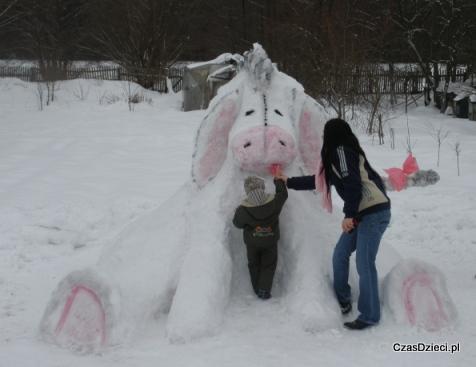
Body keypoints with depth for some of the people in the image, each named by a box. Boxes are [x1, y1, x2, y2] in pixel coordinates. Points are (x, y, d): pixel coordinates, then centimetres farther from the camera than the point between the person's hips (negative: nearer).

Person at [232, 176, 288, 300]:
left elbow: (237, 223, -10)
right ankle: (264, 290, 9)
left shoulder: (243, 209, -27)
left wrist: (237, 212, 8)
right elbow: (283, 194, -4)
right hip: (270, 241, 0)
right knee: (269, 265, 16)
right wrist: (279, 180, 11)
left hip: (252, 243, 0)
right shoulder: (273, 202, -25)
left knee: (254, 265, 21)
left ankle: (257, 290, 27)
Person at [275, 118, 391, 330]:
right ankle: (343, 302, 28)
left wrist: (349, 215, -17)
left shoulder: (341, 150, -10)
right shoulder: (336, 155, 20)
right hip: (361, 214, 10)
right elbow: (318, 181, 32)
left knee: (364, 264, -7)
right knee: (340, 255, 15)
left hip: (374, 212, -10)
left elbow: (353, 183, -20)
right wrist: (288, 181, 39)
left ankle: (369, 316, -1)